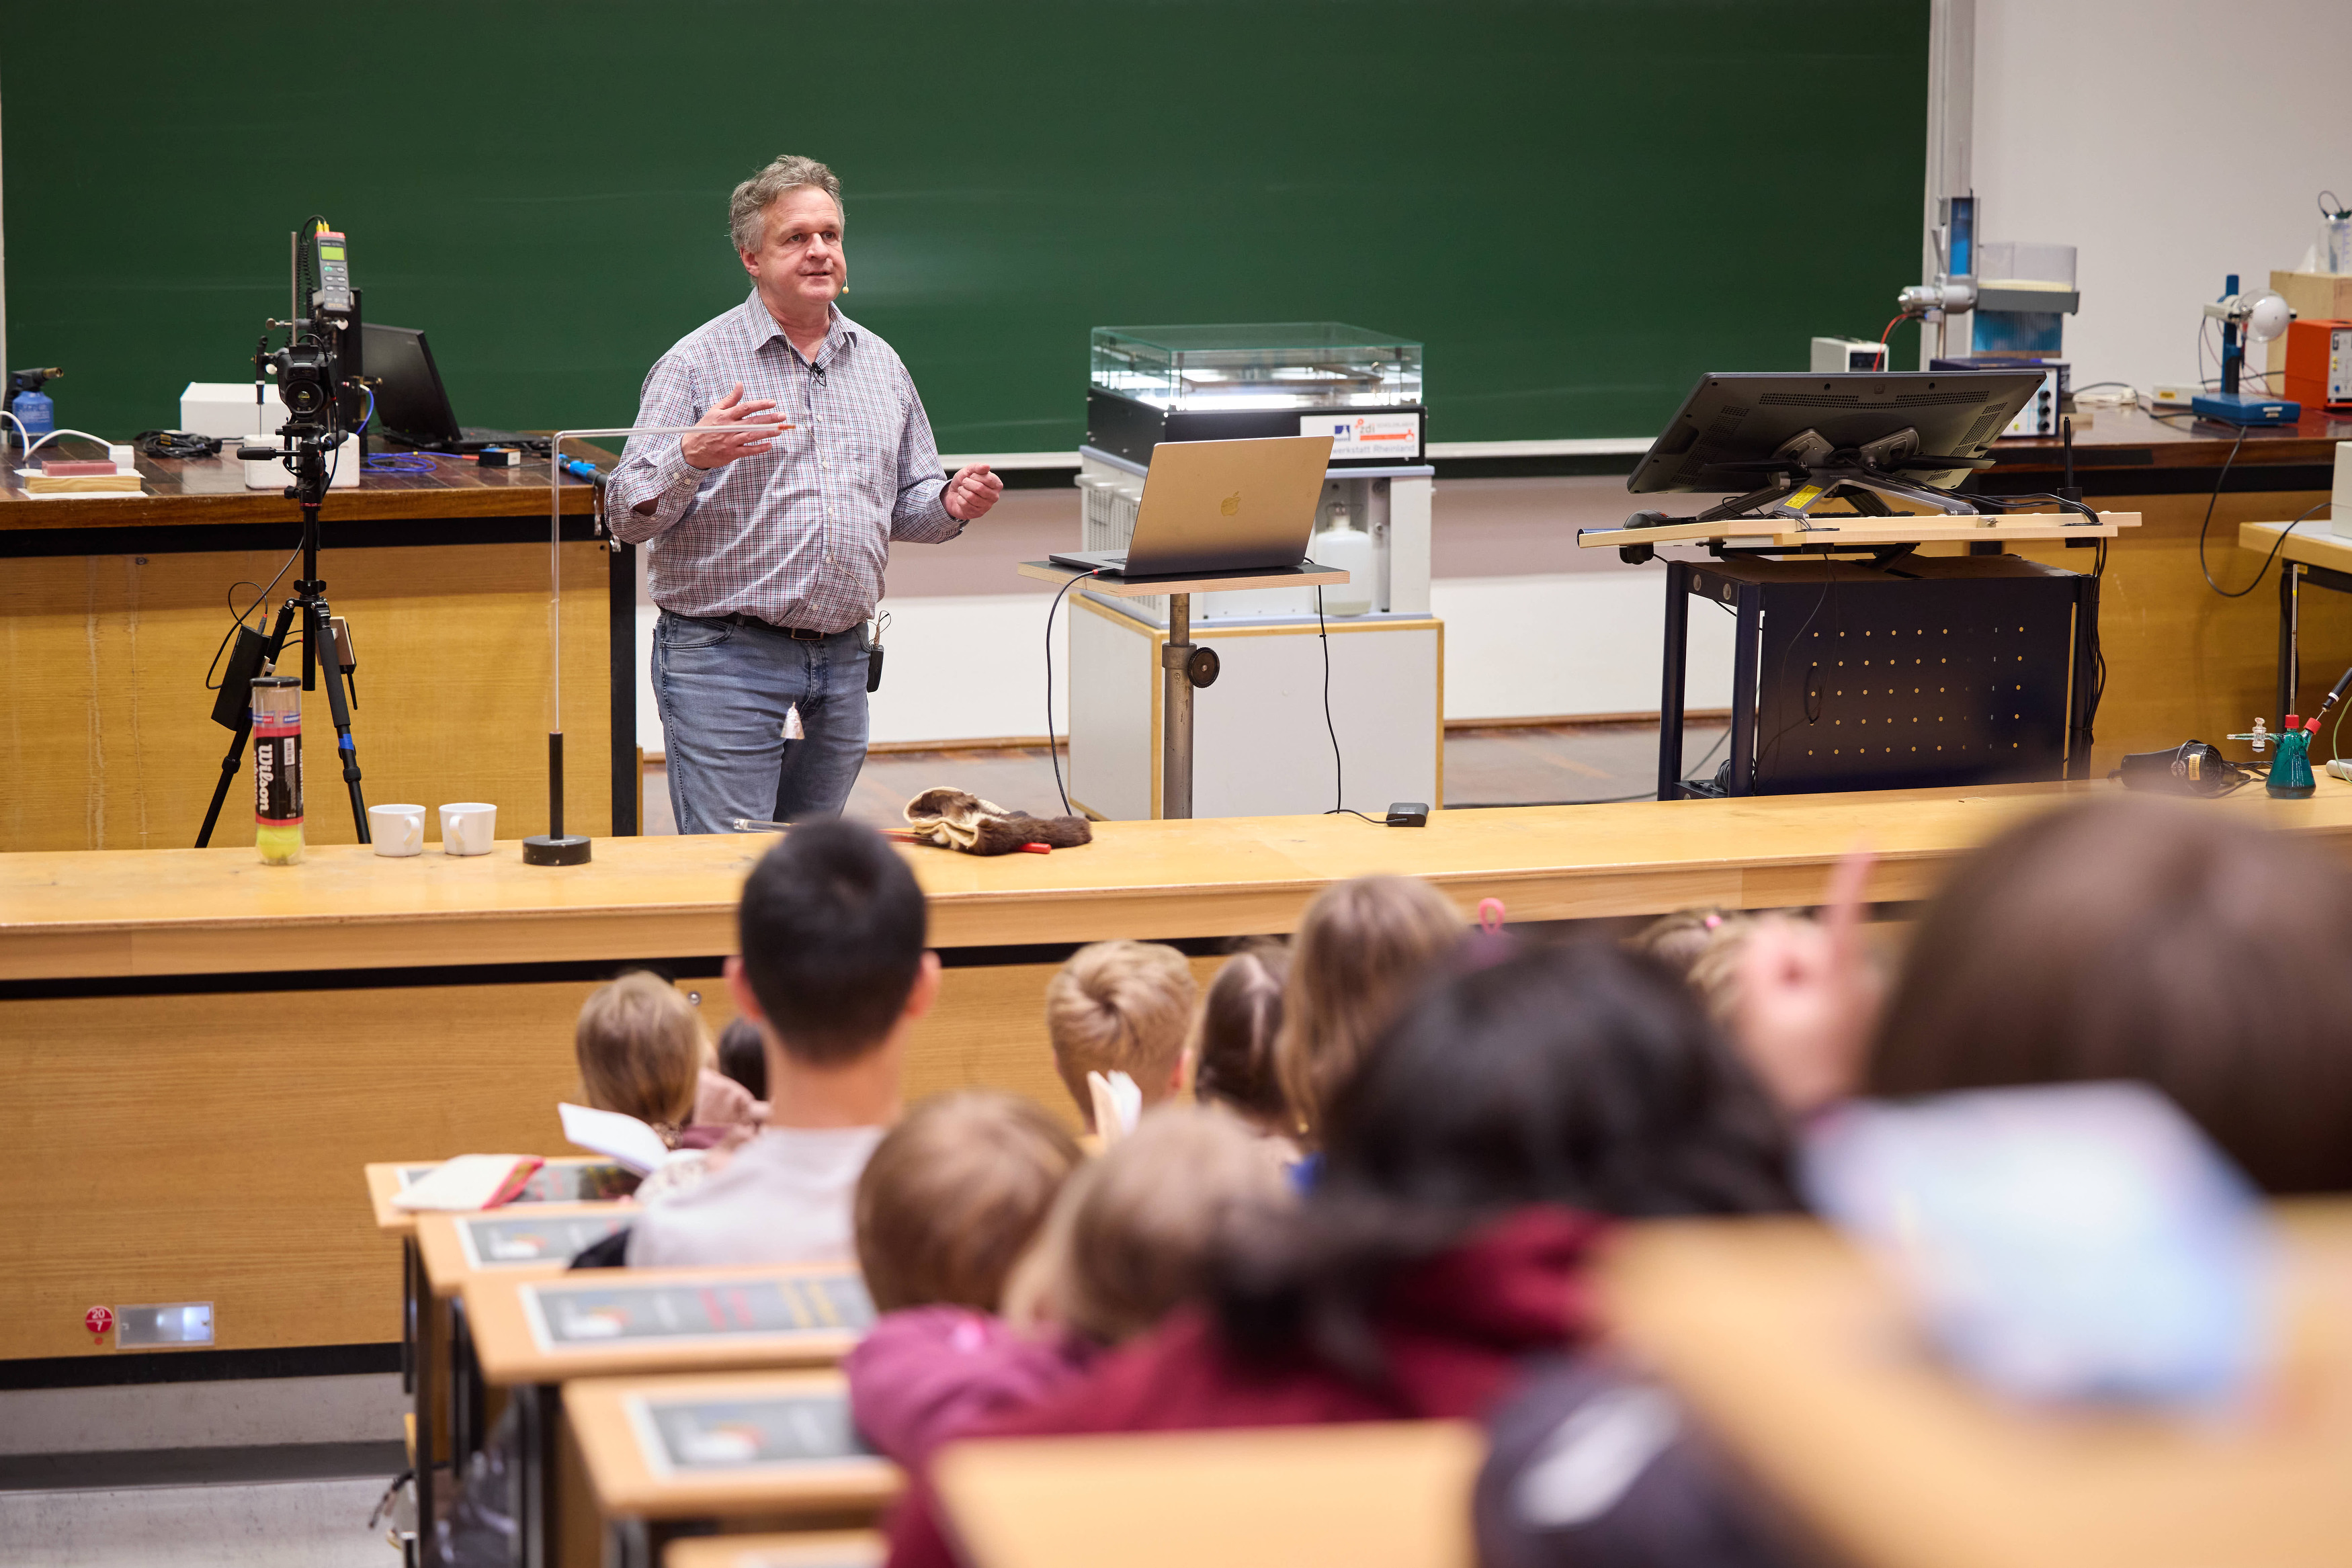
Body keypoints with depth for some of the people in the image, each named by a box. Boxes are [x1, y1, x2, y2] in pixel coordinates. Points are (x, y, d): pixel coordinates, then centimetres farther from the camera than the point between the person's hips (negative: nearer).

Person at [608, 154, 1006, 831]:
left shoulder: (879, 363, 13)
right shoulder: (696, 363, -4)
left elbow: (905, 503, 21)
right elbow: (630, 516, -9)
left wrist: (950, 504, -2)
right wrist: (693, 458, -29)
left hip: (841, 664, 5)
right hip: (724, 656, -5)